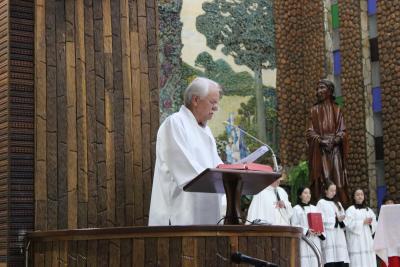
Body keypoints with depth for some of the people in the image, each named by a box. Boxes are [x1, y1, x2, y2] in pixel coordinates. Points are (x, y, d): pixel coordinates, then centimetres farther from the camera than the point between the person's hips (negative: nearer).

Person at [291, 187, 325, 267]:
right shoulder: (296, 209, 1)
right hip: (303, 241, -5)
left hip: (315, 241, 5)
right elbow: (294, 225, -6)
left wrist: (320, 232, -4)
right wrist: (306, 231, -18)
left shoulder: (314, 209, 18)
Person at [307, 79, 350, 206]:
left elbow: (342, 131, 6)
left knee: (338, 180, -8)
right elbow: (310, 131, 4)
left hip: (335, 149, 0)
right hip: (319, 150, 0)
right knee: (321, 181, -8)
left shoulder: (337, 110, 13)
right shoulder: (314, 110, 12)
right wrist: (321, 140, -13)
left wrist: (334, 140, -13)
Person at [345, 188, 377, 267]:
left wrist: (370, 223, -9)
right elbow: (349, 224, -12)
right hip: (356, 243, -5)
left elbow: (375, 225, 13)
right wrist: (363, 222, -14)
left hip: (368, 241, 5)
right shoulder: (350, 210, 1)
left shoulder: (369, 210, 17)